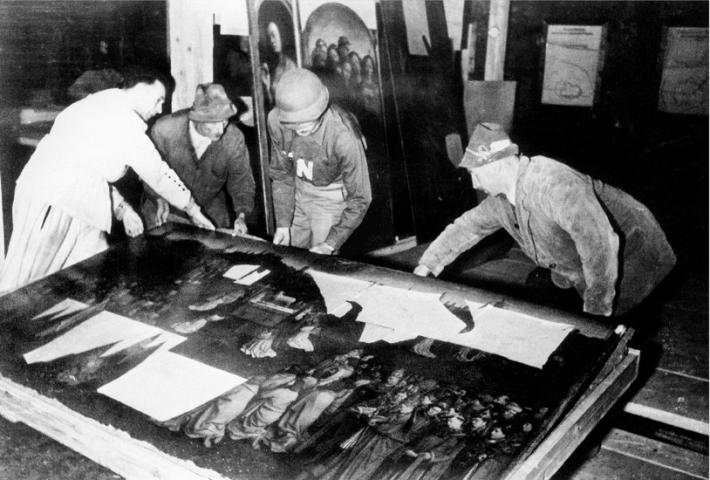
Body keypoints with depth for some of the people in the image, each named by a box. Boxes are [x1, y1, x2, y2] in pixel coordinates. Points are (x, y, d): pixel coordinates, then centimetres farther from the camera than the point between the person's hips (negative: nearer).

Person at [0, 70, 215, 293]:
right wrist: (193, 209, 5)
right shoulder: (123, 119, -10)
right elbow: (157, 172, -6)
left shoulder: (98, 107, 20)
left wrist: (122, 208, 12)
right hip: (56, 206, -10)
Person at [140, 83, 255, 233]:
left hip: (210, 206, 1)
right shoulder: (164, 129, -27)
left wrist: (241, 215, -26)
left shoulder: (234, 138, -24)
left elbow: (241, 178, -11)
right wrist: (159, 199, -24)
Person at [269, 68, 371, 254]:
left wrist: (330, 244, -28)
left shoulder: (344, 136, -35)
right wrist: (282, 223, -10)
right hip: (300, 190, 4)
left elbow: (360, 199, -25)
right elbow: (281, 173, -5)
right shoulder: (276, 120, -22)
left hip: (333, 196, -4)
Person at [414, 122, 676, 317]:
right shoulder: (502, 198, -2)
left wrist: (597, 309, -36)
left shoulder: (551, 183, -34)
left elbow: (598, 240, -42)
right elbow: (468, 226, 13)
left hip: (628, 256, -9)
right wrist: (427, 266, 9)